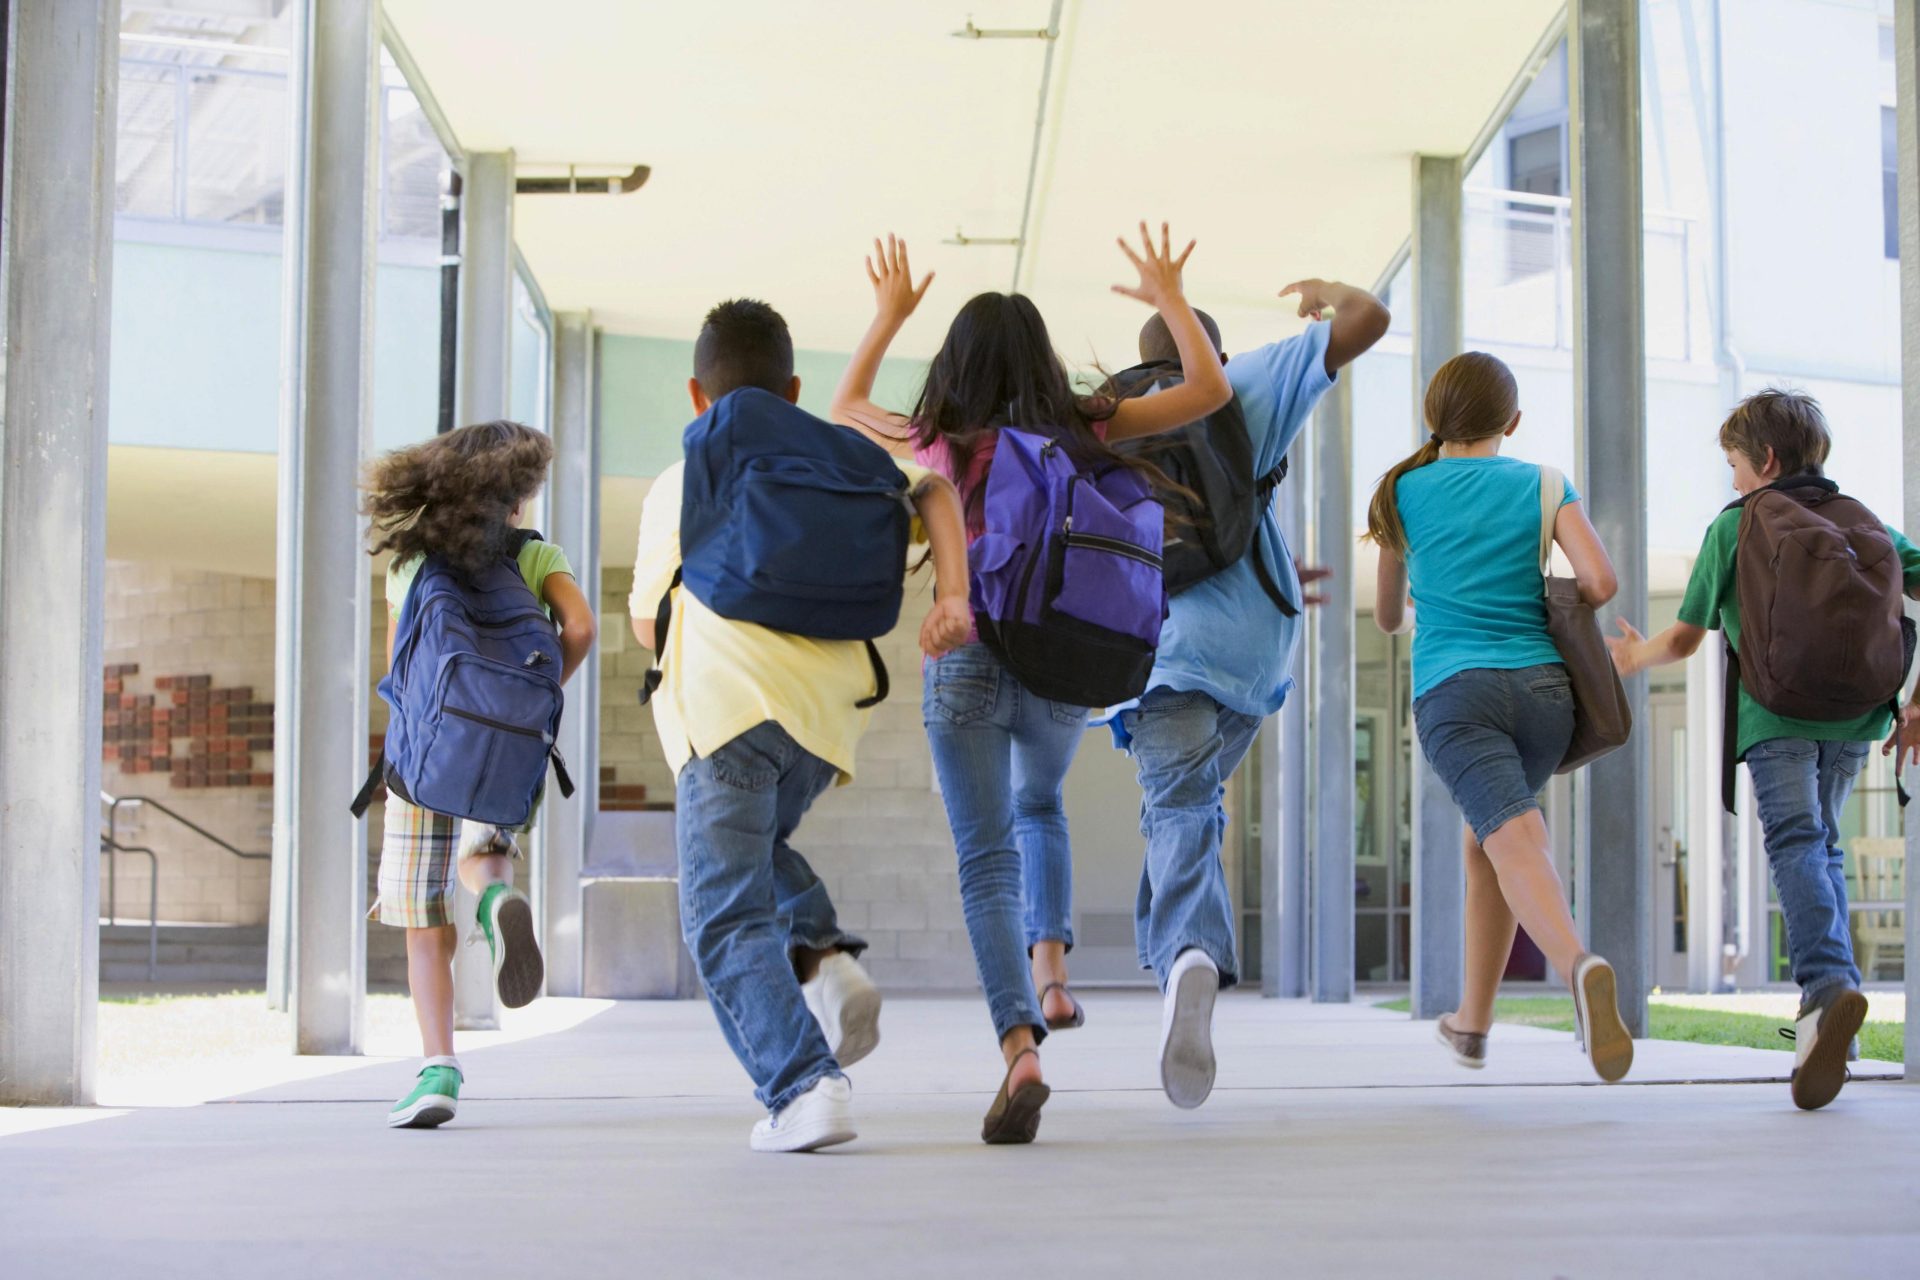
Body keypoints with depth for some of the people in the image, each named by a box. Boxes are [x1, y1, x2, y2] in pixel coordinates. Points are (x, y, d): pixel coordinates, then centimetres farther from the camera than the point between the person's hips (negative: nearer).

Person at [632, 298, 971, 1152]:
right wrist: (952, 595, -1)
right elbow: (933, 489, 10)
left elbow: (647, 624, 21)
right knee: (754, 847, 30)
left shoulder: (678, 486, 18)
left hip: (725, 703, -4)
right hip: (829, 708, 4)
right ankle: (824, 957, 4)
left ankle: (804, 1087, -19)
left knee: (728, 921, -3)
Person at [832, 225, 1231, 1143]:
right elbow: (1211, 389, 7)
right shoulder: (1082, 432, -1)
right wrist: (1170, 298, 18)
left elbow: (845, 408, 21)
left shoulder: (936, 445, 0)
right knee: (1039, 809, 30)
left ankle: (1019, 1047, -20)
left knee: (987, 859, -1)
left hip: (964, 663, -2)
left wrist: (888, 314, 30)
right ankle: (1050, 967, 11)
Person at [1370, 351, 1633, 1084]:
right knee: (1484, 838, 22)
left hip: (1453, 688, -2)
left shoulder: (1404, 492, 13)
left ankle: (1579, 964, -50)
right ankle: (1472, 1023, 29)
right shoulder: (1544, 486, 11)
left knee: (1513, 839, -19)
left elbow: (1387, 617, 25)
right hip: (1542, 686, 2)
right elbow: (1600, 582, -3)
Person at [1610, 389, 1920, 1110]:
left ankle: (1827, 982, -40)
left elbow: (1686, 639, 13)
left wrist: (1637, 657, 35)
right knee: (1822, 842, 17)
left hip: (1775, 706, -4)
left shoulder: (1734, 525, 11)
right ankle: (1827, 1013, 10)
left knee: (1795, 841, -15)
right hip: (1855, 708, 4)